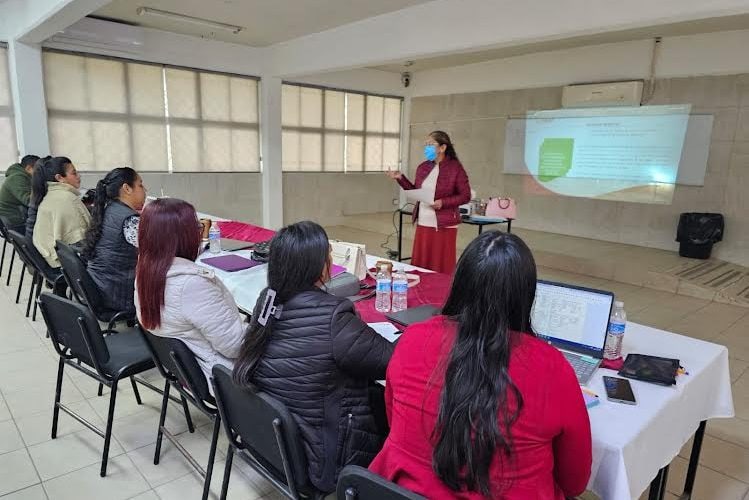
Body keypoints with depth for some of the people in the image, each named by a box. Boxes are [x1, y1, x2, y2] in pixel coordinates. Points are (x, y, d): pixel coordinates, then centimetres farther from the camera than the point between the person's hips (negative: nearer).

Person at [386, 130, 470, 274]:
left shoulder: (455, 168, -7)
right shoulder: (423, 167, 9)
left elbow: (465, 196, -7)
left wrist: (444, 203, -18)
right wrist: (400, 178, 6)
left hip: (444, 225, -5)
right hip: (423, 223, 6)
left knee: (442, 266, 0)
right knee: (420, 264, 8)